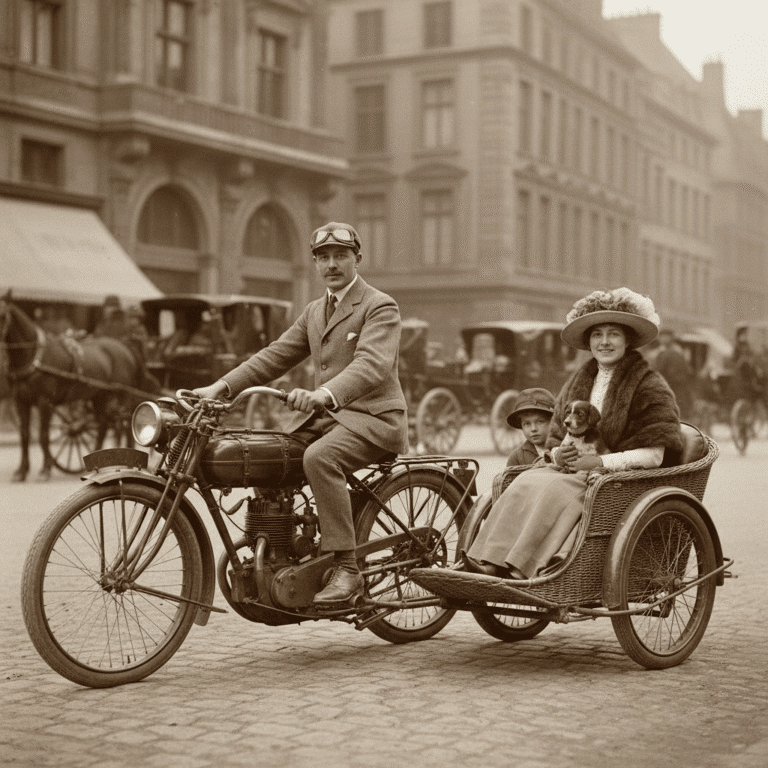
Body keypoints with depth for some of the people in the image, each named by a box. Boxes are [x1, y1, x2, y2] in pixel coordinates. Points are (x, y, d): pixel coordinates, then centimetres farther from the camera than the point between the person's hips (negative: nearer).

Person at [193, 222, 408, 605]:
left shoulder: (380, 307, -6)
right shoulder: (314, 311, 19)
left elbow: (372, 365, -24)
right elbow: (275, 355, 14)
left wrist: (323, 394, -42)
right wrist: (222, 386, -1)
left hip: (372, 416, -8)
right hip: (323, 416, 8)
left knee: (319, 458, -35)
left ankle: (346, 569, -30)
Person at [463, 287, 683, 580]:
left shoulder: (650, 386, -2)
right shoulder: (576, 384, 17)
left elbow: (653, 455, -10)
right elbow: (555, 441, 20)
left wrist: (601, 461, -18)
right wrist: (558, 456, -4)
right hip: (577, 471, 6)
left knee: (559, 488, -32)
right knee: (527, 480, -24)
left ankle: (521, 570, -39)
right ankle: (491, 563, -36)